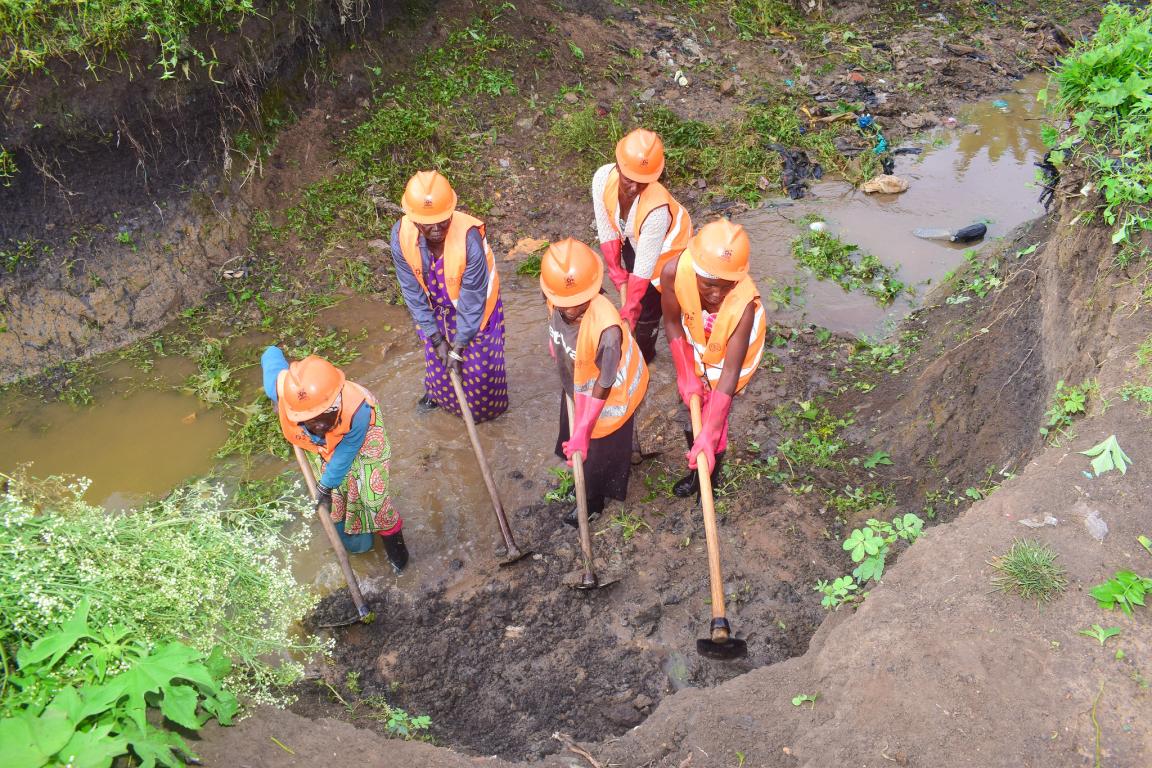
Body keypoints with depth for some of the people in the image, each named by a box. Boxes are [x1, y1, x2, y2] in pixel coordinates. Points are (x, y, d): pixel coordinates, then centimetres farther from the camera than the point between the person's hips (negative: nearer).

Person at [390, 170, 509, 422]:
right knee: (436, 355, 23)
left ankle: (485, 404, 44)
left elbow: (472, 299, -29)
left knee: (477, 361, 12)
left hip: (474, 306, -3)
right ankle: (437, 392, 55)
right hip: (436, 306, 4)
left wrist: (459, 346, -21)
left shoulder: (469, 237, -41)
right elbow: (412, 291, -17)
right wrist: (435, 337, -14)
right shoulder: (401, 234, -30)